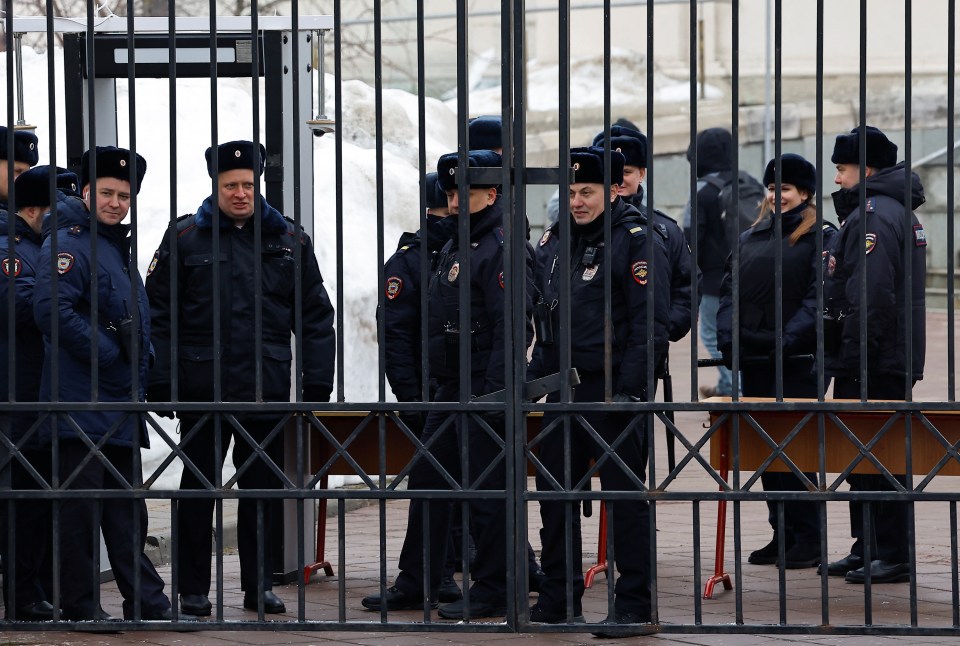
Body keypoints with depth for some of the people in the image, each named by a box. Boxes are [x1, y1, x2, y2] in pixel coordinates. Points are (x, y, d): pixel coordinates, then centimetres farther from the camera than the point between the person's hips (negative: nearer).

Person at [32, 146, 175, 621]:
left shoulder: (118, 248, 19)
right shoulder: (69, 243, -9)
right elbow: (51, 308, -23)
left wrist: (140, 375, 15)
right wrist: (109, 355, -19)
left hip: (121, 403, 9)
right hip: (82, 400, -9)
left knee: (127, 506, 11)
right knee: (82, 504, -5)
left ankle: (146, 601, 15)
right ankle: (80, 607, 0)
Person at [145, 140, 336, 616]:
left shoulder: (289, 240, 8)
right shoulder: (184, 238, 2)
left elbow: (315, 317, 10)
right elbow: (159, 314, 1)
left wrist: (317, 382, 2)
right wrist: (161, 382, -6)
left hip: (267, 389, 2)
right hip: (202, 389, -2)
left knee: (263, 487, 7)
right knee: (198, 487, 4)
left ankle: (259, 586, 16)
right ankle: (193, 590, 10)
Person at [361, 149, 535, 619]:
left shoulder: (502, 250, -13)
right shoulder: (452, 249, 17)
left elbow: (510, 329, -20)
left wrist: (494, 393, -24)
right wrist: (437, 380, 20)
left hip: (483, 390, -10)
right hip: (449, 388, 10)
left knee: (485, 490, -4)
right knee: (427, 482, 12)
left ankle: (491, 592, 3)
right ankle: (415, 585, 20)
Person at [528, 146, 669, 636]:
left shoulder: (637, 241, -8)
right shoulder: (555, 241, 14)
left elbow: (651, 323, -13)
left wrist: (629, 387, -19)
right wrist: (536, 375, 13)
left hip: (612, 392, -8)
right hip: (564, 389, 8)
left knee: (624, 495, -3)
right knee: (554, 491, 10)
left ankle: (633, 604, 1)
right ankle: (558, 598, 19)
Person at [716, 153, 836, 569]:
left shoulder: (821, 238, -2)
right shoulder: (751, 239, 17)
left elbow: (818, 297, -11)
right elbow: (729, 290, 13)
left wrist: (790, 339, -22)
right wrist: (727, 335, -3)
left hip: (797, 363, -6)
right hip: (754, 362, 6)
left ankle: (808, 541, -1)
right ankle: (782, 534, 16)